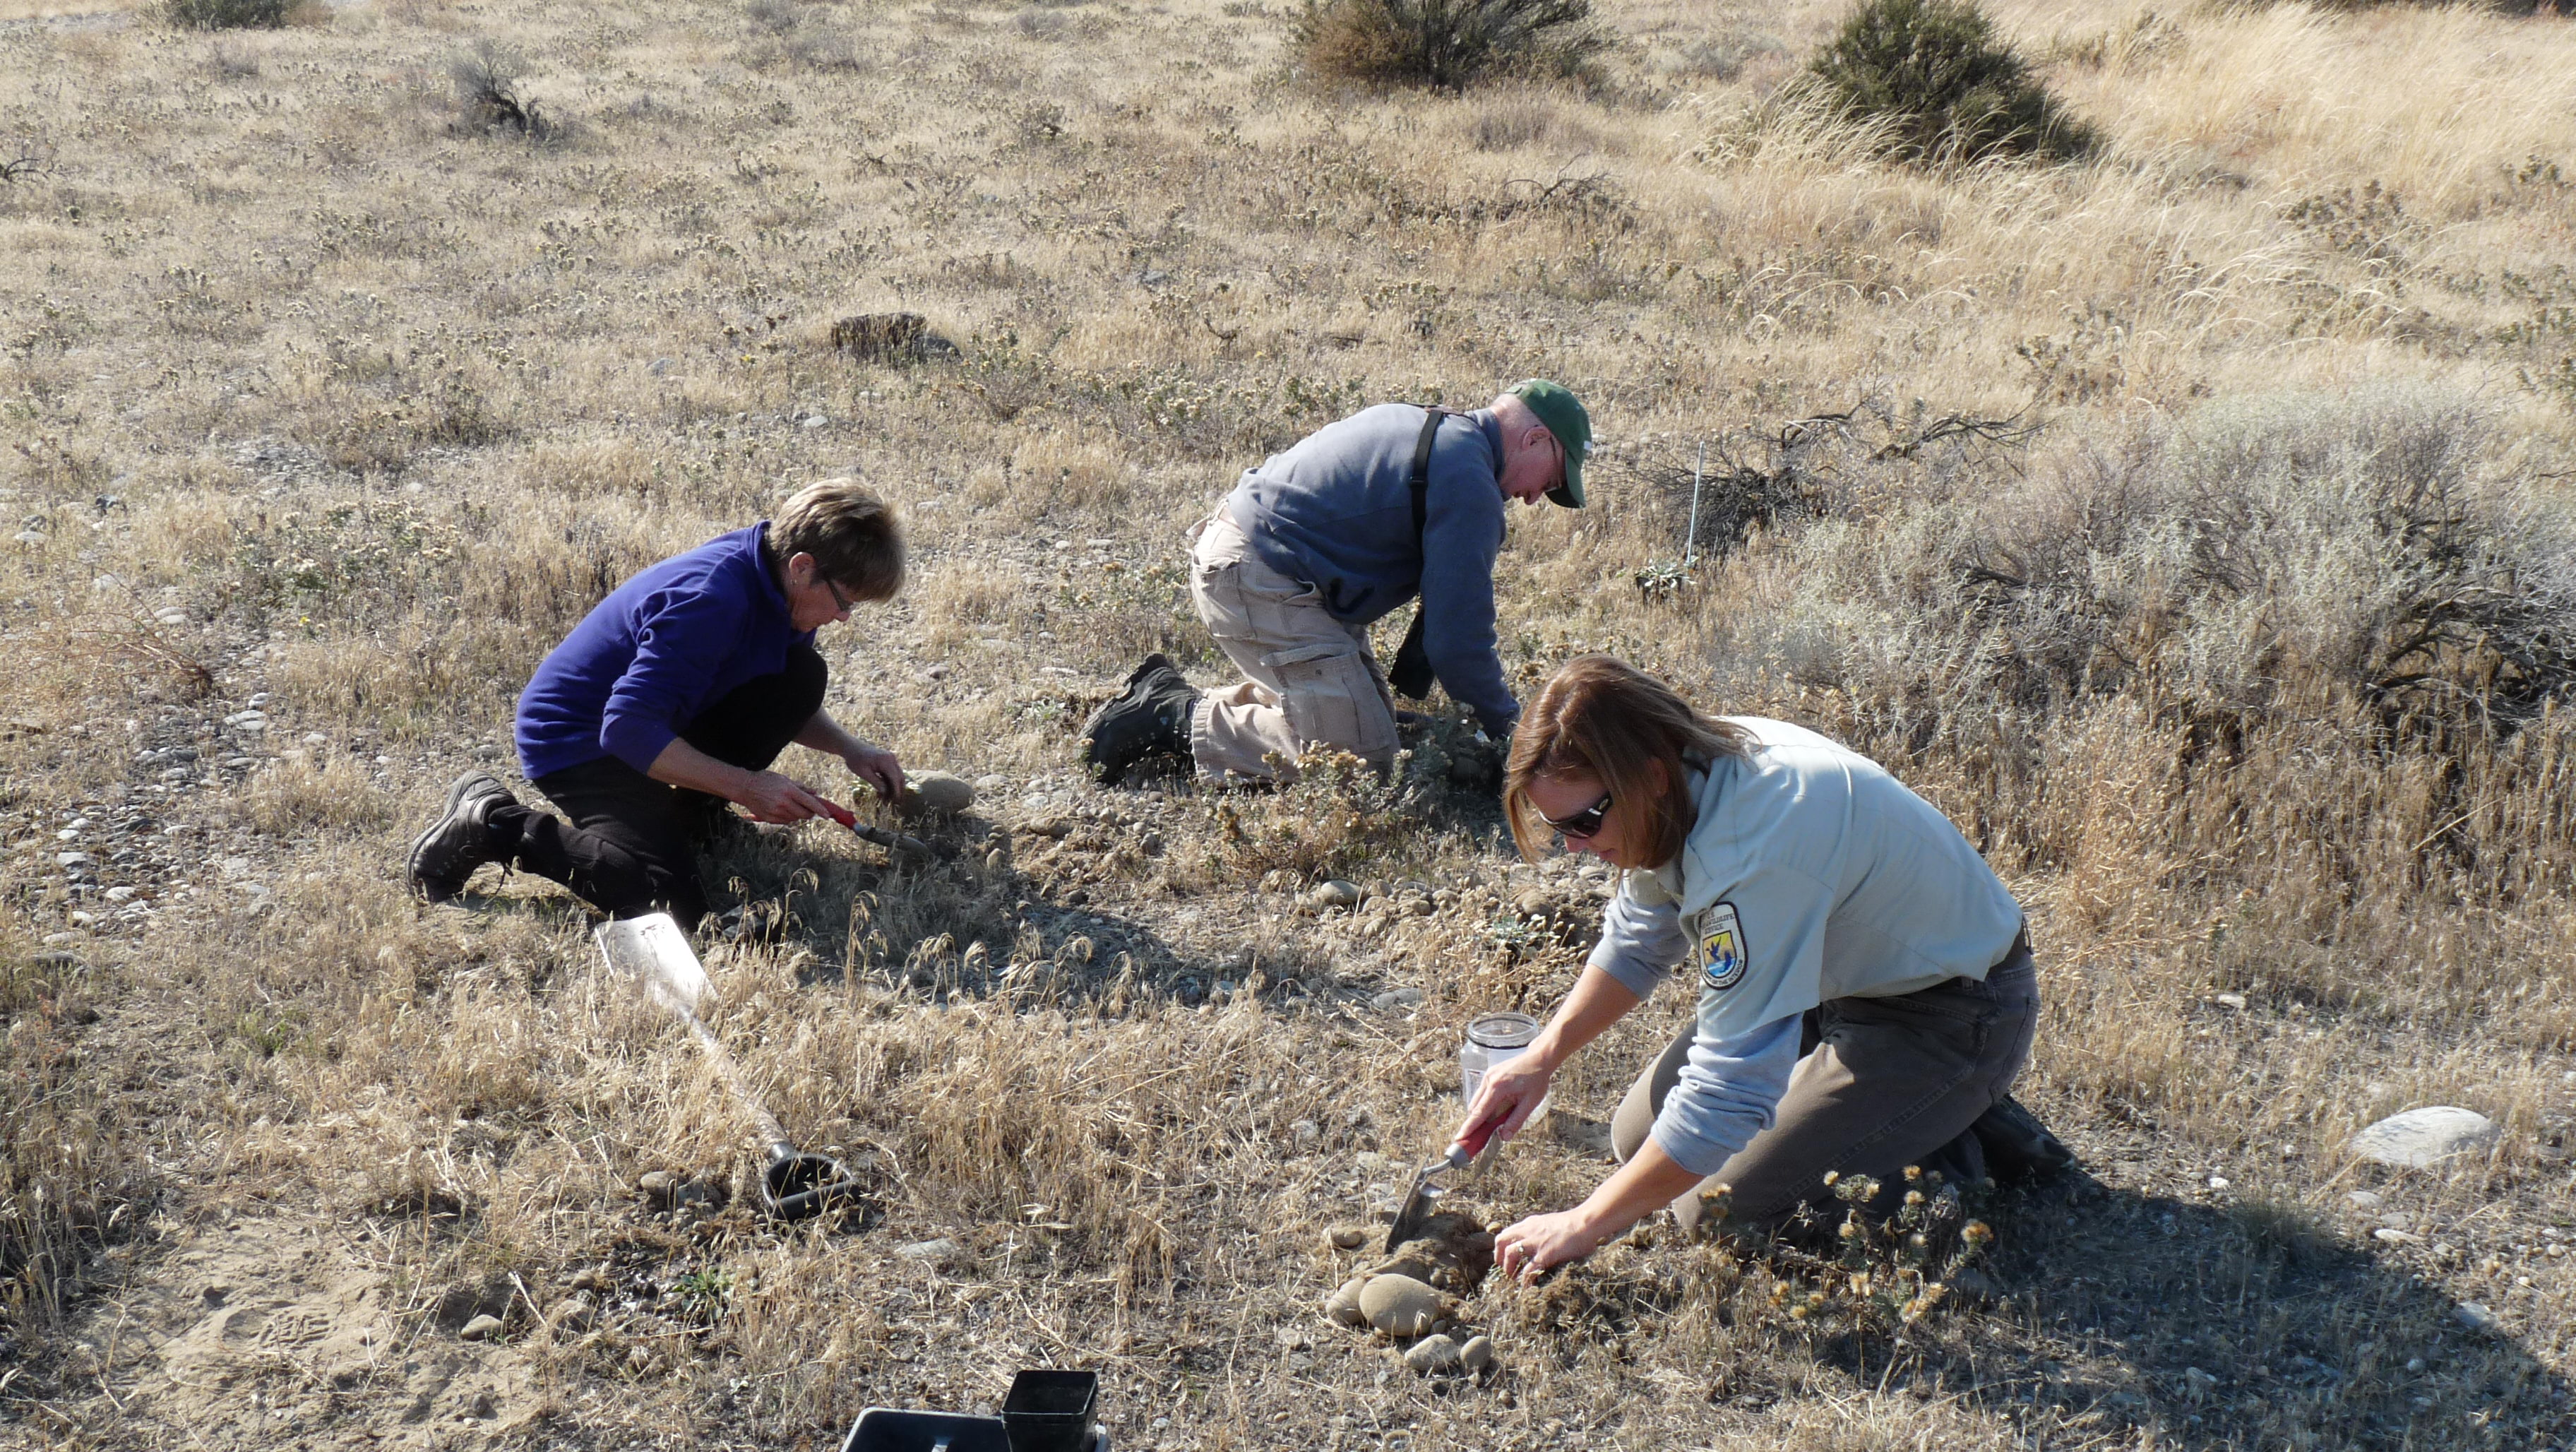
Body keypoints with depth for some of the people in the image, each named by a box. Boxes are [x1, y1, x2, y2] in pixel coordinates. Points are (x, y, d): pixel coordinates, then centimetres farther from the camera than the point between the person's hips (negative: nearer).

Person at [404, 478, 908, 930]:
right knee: (672, 901, -25)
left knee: (802, 673, -6)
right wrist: (746, 786, -31)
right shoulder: (710, 599, -32)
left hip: (659, 719, 9)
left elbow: (786, 705, 13)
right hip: (577, 741, -9)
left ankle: (692, 811, 6)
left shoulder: (781, 586, -4)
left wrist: (849, 748, -6)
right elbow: (628, 730, -34)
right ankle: (495, 824, -9)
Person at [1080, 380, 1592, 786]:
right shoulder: (1470, 484, -13)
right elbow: (1459, 631, -14)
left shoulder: (1424, 426, 19)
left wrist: (1412, 681, 29)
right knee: (1363, 753, -11)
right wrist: (1508, 726, 0)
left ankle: (1167, 693, 12)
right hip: (1261, 584, -11)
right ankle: (1178, 722, -9)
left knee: (1368, 704, 16)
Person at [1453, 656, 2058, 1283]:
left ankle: (1953, 1158, 2)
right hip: (1843, 978, 9)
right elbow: (1637, 943, 10)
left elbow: (1729, 1088, -34)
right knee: (1640, 1137, 8)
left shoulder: (1752, 854, -37)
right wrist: (1543, 1056, -2)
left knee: (1722, 1212, -14)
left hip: (1951, 1019, -9)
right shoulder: (1689, 769, -10)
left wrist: (1584, 1226, -27)